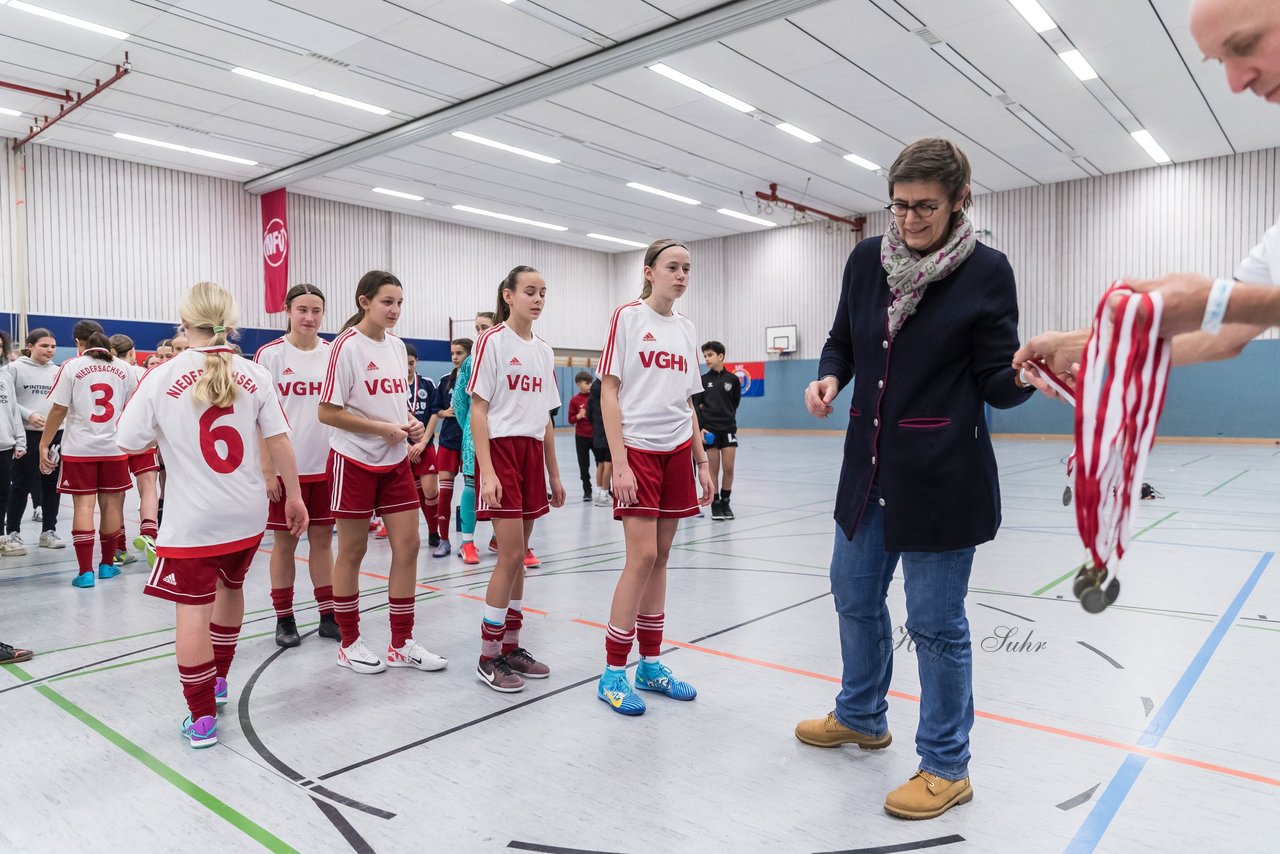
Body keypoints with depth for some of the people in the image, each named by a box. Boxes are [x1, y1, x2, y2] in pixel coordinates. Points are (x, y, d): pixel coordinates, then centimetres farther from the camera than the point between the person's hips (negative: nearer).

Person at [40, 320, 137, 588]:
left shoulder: (72, 367, -4)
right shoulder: (123, 368, 4)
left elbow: (58, 410, -6)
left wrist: (44, 445, 1)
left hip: (79, 448, -2)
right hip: (115, 447, 2)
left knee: (83, 505, 0)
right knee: (111, 504, 10)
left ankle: (85, 571, -3)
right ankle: (107, 564, 22)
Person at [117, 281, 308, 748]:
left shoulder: (162, 377, -8)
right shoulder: (255, 375, -3)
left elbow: (129, 442, -2)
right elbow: (279, 442, -2)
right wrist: (294, 495, 6)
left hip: (193, 517, -3)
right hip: (247, 514, 4)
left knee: (193, 608, 2)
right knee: (231, 587, 24)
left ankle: (202, 719, 6)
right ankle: (219, 680, 40)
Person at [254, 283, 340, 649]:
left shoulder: (333, 354, 5)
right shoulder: (271, 354, -4)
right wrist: (267, 470, -9)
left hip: (326, 466, 3)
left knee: (323, 539, 9)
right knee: (284, 541, 6)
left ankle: (328, 615, 18)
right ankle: (284, 620, 18)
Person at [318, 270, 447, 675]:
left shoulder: (397, 345, 9)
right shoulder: (347, 345, -11)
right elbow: (327, 412, -14)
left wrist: (412, 424, -1)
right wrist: (383, 428, -18)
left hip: (396, 461, 6)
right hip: (355, 462, -6)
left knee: (408, 544, 4)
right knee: (352, 550, 5)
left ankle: (401, 644, 16)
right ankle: (349, 643, 21)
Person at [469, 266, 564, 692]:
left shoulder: (544, 351, 13)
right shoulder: (492, 341, -5)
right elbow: (477, 410, -10)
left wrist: (554, 474, 14)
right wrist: (487, 471, -18)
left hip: (533, 455, 6)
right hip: (501, 452, -6)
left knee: (518, 556, 10)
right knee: (512, 554, -8)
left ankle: (510, 647, 21)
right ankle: (488, 657, 5)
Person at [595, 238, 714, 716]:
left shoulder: (686, 328, 13)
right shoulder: (628, 317, -3)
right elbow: (608, 393, -8)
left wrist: (702, 462, 12)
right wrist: (619, 463, -15)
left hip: (678, 452, 6)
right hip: (638, 449, -6)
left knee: (660, 557, 9)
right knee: (642, 556, -9)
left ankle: (650, 664, 20)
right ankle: (613, 672, 4)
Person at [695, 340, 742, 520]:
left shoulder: (733, 379, 2)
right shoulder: (702, 380, 0)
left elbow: (735, 403, 14)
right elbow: (696, 406, -1)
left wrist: (727, 417, 8)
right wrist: (700, 427, -9)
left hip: (728, 429, 1)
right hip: (709, 430, -1)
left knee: (728, 468, 0)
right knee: (714, 469, 2)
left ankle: (725, 502, 16)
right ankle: (715, 504, 12)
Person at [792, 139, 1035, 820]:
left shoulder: (987, 271, -8)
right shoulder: (867, 259, 3)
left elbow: (995, 382, -7)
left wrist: (1025, 374, -29)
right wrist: (829, 377, -7)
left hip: (943, 476, -5)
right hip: (869, 465, 6)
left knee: (936, 622, 4)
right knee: (854, 595, 19)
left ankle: (946, 767, 26)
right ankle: (861, 717, 44)